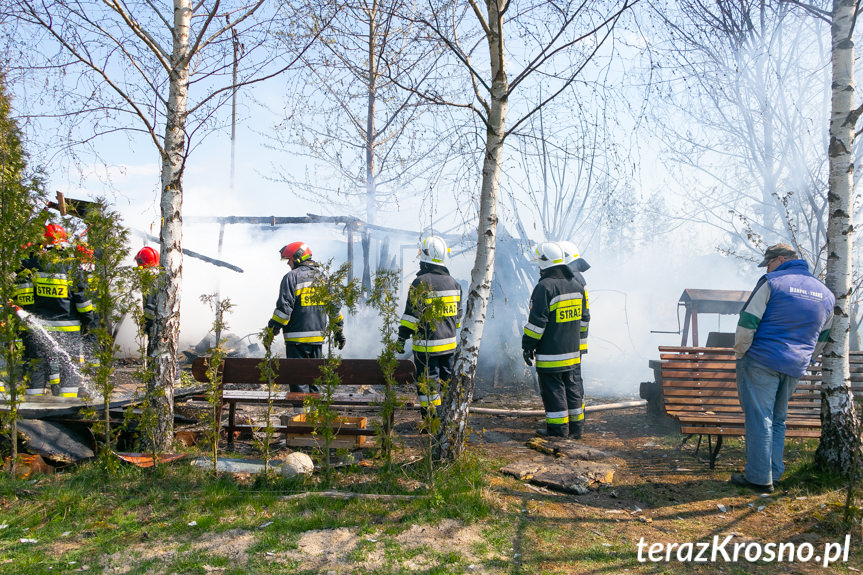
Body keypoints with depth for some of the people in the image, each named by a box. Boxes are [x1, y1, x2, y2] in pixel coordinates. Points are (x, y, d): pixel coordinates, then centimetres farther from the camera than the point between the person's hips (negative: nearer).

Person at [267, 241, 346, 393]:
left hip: (297, 337, -6)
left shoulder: (292, 276, -7)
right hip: (317, 336, 6)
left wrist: (272, 329, -9)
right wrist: (338, 331, 19)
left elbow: (284, 306, -15)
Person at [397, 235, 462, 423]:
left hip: (426, 345, -6)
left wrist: (401, 338, -9)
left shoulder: (421, 283, -14)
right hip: (449, 344, 6)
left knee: (427, 384, 2)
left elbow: (412, 314, -16)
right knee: (447, 382, 16)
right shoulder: (453, 282, 7)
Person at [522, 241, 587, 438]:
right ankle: (576, 427, 23)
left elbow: (537, 321, -17)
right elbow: (582, 318, 17)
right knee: (573, 387, 14)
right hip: (573, 351, 8)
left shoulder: (545, 287, -16)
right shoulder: (576, 285, 9)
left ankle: (558, 431, 8)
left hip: (550, 354, -8)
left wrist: (528, 346, -8)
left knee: (553, 390, 1)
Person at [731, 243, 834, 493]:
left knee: (758, 419, -2)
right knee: (777, 420, 17)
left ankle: (759, 478, 1)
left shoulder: (772, 283, -9)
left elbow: (747, 323, -13)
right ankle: (774, 474, 20)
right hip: (794, 369, 7)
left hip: (761, 361, -6)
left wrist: (740, 354, -2)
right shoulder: (826, 294, 12)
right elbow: (821, 337, 20)